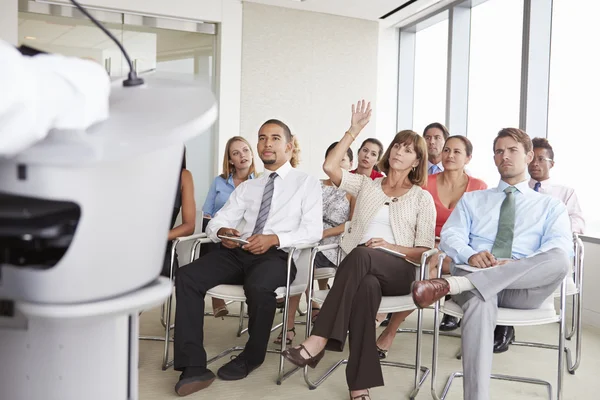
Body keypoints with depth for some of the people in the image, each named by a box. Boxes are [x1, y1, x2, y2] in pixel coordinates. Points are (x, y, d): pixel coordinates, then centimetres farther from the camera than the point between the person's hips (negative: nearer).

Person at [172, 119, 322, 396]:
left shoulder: (307, 184, 9)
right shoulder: (246, 187, 23)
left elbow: (313, 231, -5)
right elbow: (216, 222, 16)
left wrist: (274, 238, -21)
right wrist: (222, 232, -10)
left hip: (277, 255, -4)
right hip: (237, 252, 5)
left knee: (258, 287, -37)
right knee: (187, 277, -20)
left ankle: (251, 358, -7)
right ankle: (194, 367, -19)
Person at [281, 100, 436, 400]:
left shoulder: (422, 198, 13)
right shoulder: (366, 185, 20)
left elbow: (424, 252, 6)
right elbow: (329, 166, 3)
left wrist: (391, 247, -11)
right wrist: (354, 131, 3)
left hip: (400, 269, -1)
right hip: (362, 270, 2)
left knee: (361, 256, -38)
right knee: (366, 286, -39)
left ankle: (318, 340, -42)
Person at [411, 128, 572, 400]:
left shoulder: (550, 206, 22)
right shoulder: (471, 199, 27)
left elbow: (560, 247, 1)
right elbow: (450, 235, 9)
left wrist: (518, 265, -21)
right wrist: (470, 255, -16)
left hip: (523, 288, 1)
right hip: (473, 275, 0)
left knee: (559, 259, -34)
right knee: (479, 299, -39)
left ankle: (454, 284, -40)